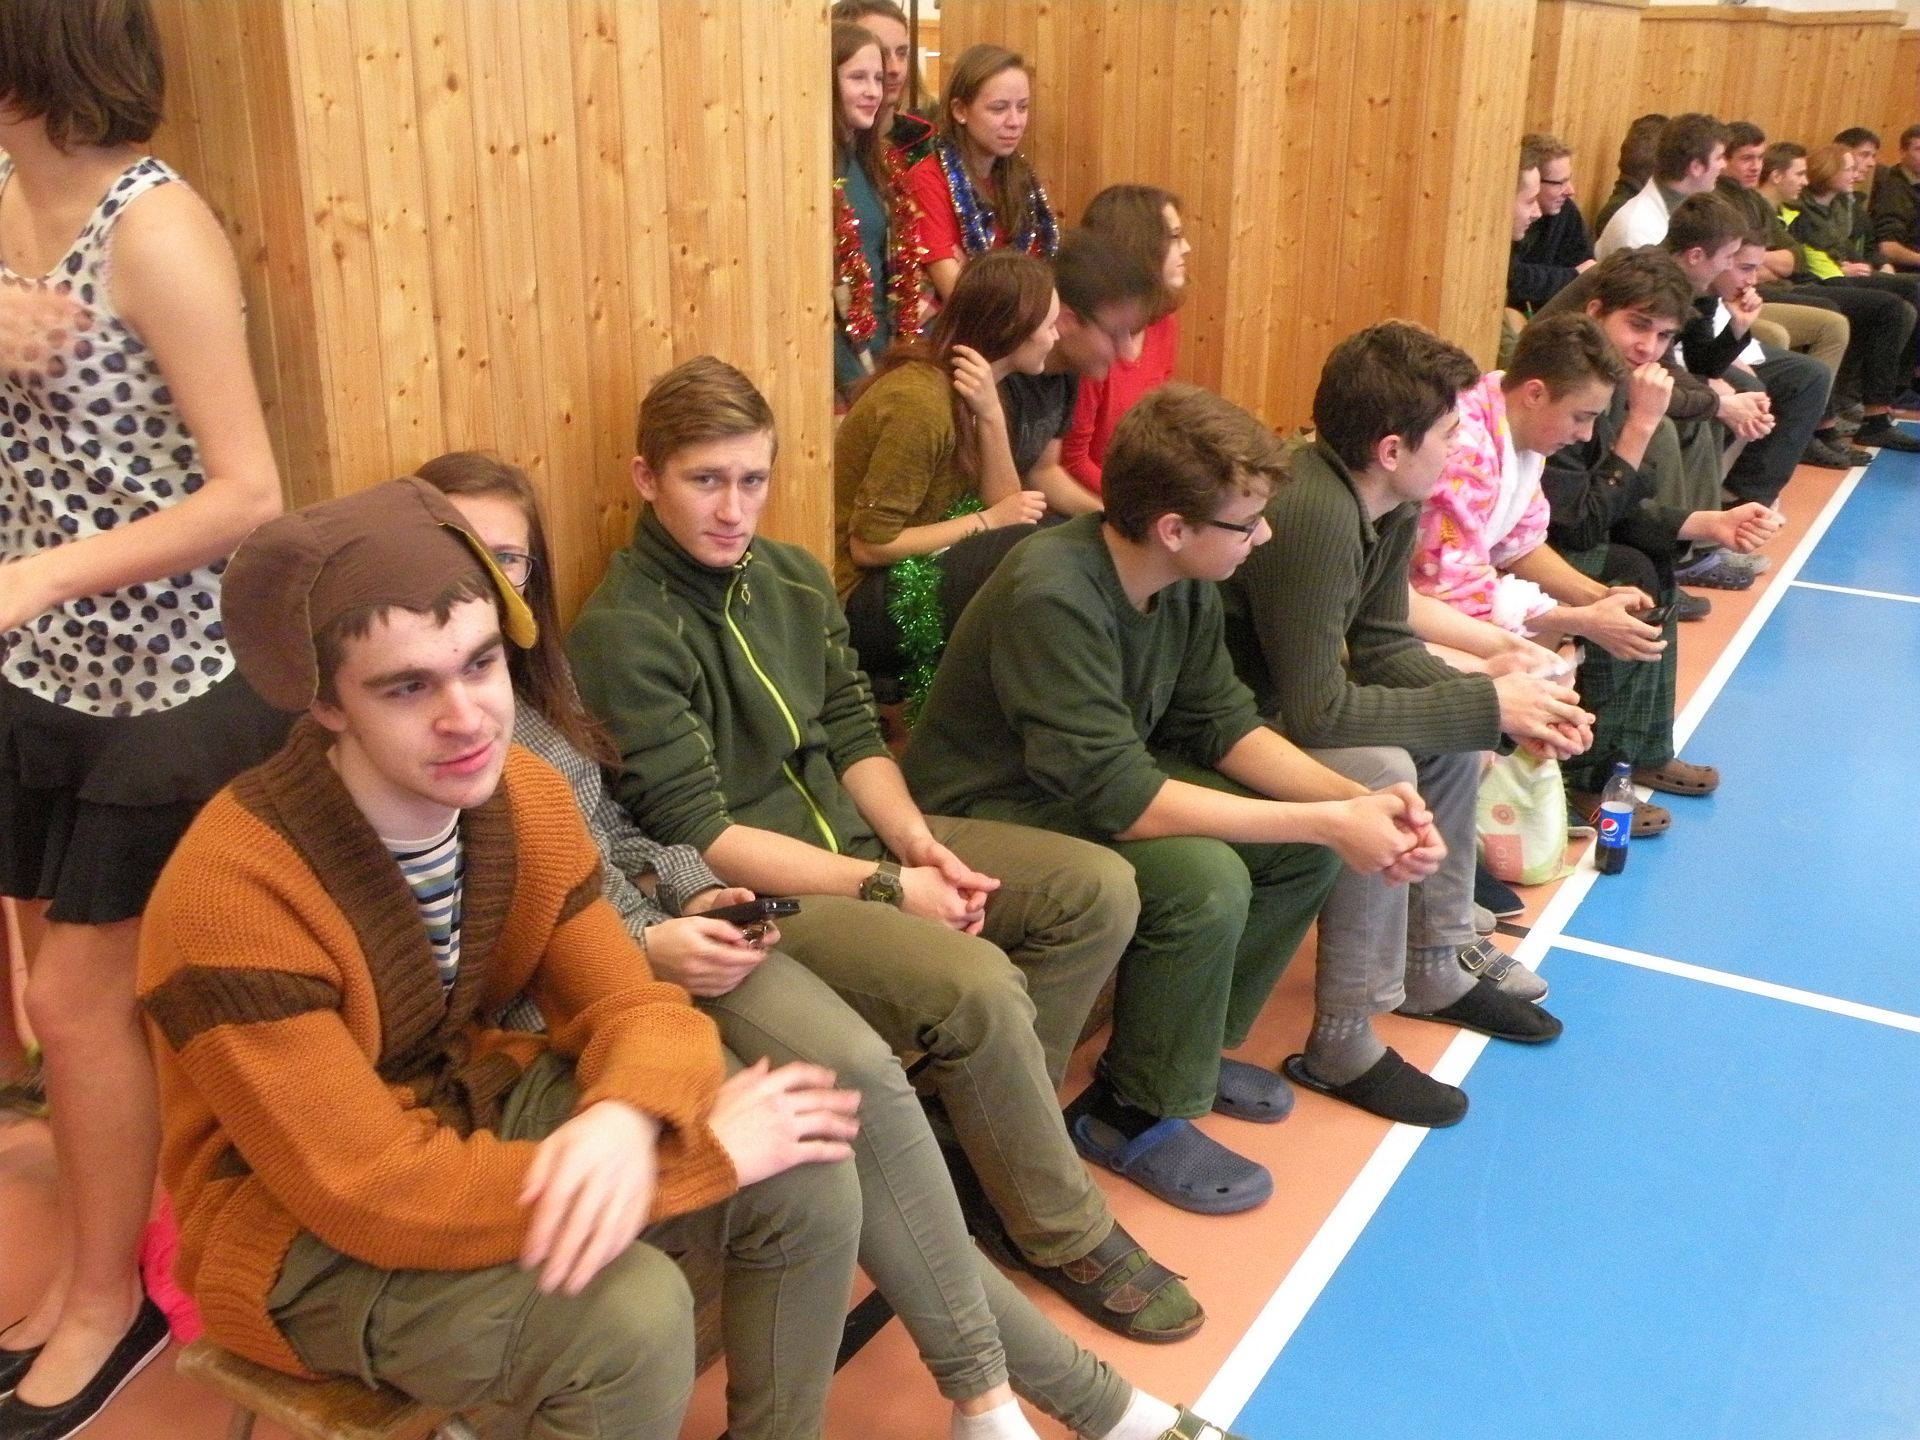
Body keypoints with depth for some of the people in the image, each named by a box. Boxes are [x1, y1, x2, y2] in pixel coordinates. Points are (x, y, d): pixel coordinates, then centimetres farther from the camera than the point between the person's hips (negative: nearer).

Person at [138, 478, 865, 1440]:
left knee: (809, 1179, -8)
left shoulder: (528, 797, -9)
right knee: (627, 1316, -30)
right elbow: (372, 1192, -31)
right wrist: (703, 1147, -30)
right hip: (303, 1233, -6)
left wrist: (627, 1119, -33)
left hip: (475, 1105, 7)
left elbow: (631, 1007, -6)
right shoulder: (233, 893, -30)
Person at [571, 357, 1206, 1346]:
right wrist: (886, 888, -20)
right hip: (745, 895, -8)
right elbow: (698, 838, -19)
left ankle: (987, 1138, 7)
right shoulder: (623, 633, -16)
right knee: (977, 985, -29)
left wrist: (919, 841, -9)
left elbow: (853, 738, 10)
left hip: (858, 841, 8)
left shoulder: (793, 578, 7)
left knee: (1098, 889, -4)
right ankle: (1065, 1235, -3)